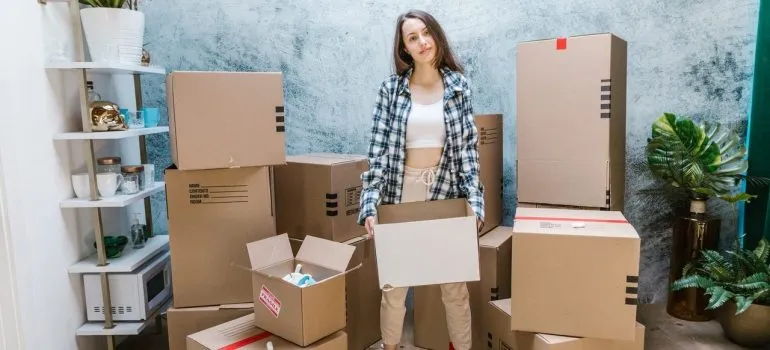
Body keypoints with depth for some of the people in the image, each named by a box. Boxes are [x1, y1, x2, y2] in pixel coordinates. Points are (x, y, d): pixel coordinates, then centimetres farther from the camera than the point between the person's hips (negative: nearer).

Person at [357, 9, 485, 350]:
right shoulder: (391, 87, -2)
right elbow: (378, 148, -5)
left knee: (455, 285, 9)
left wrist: (474, 200, -9)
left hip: (446, 194, 1)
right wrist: (370, 204, -14)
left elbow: (468, 146, 1)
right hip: (400, 195, 0)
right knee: (393, 285, 9)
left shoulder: (458, 84, 1)